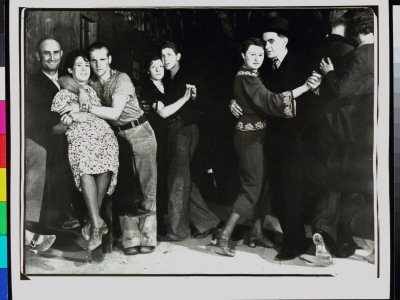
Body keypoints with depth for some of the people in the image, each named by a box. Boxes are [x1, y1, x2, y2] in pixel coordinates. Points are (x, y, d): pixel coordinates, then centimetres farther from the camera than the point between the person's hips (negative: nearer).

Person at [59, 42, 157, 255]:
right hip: (117, 136, 5)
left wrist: (83, 107, -22)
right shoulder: (93, 83, 10)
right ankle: (131, 239, 2)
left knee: (146, 187, -5)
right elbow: (64, 81, 6)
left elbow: (115, 112, -19)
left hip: (139, 132, -5)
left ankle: (147, 237, -1)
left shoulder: (121, 79, -10)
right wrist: (81, 90, -14)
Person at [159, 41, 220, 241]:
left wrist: (194, 96, -27)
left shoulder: (188, 76, -3)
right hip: (172, 131, 7)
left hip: (186, 130, -7)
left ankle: (177, 229, 0)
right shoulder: (166, 81, 15)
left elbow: (204, 105, -8)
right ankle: (206, 221, 19)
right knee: (184, 180, 9)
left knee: (178, 179, -7)